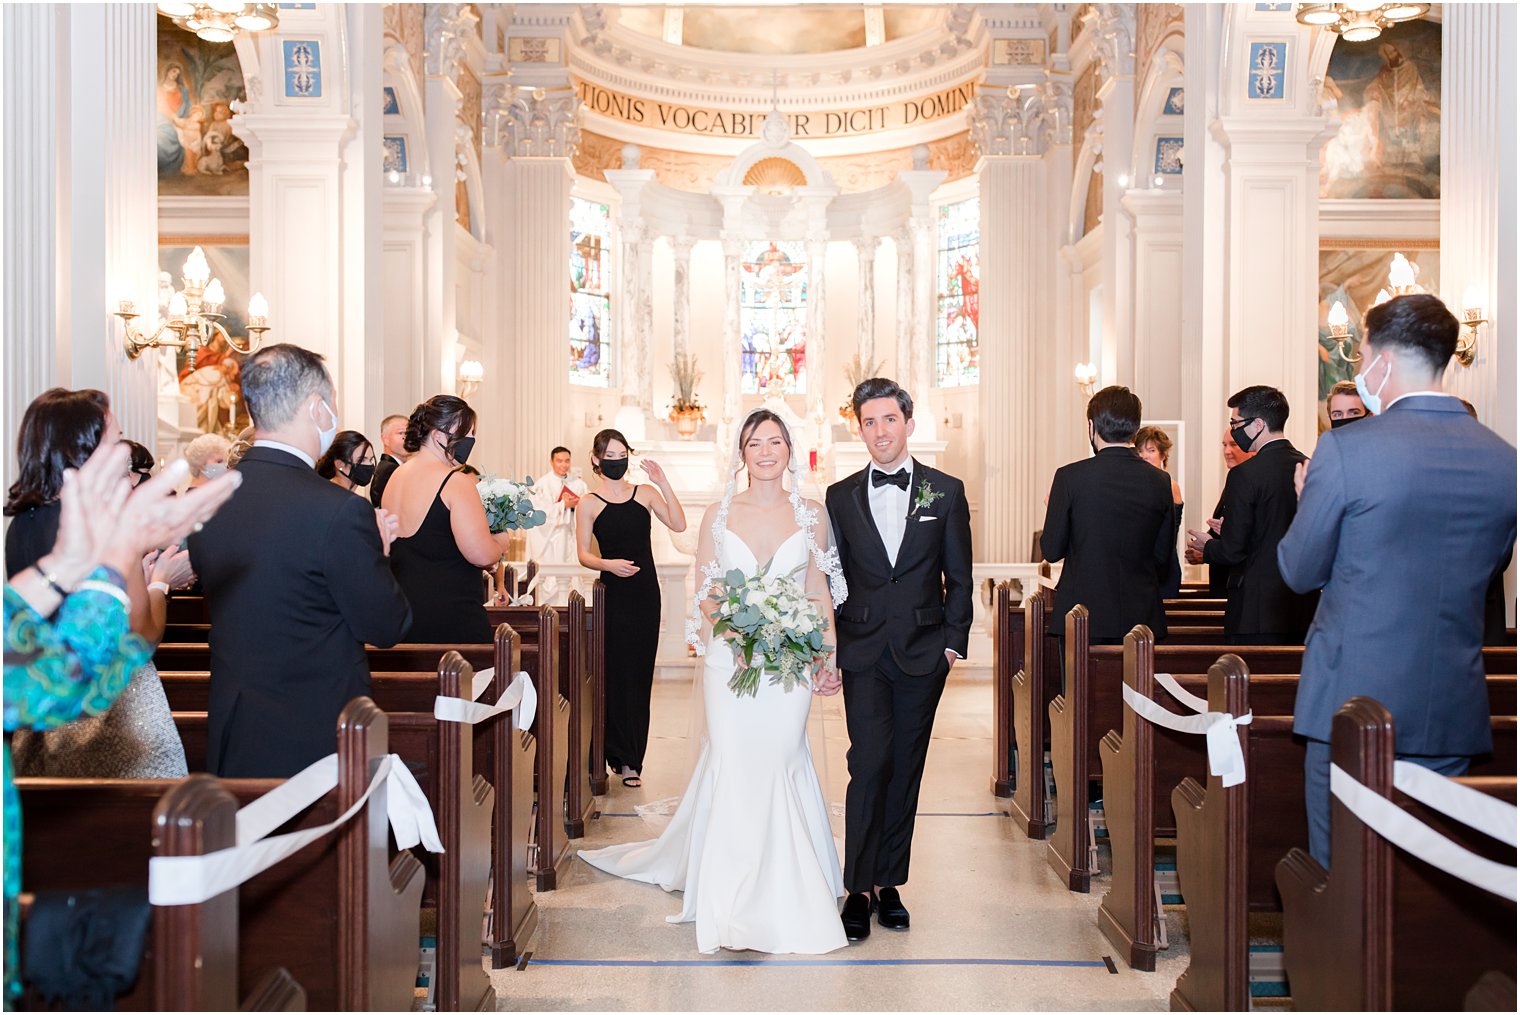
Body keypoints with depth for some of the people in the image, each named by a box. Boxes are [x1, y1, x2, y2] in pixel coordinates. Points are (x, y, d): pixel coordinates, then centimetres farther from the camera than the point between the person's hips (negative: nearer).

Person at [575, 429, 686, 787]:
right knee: (617, 674, -1)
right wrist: (608, 564, -20)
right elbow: (583, 555, -1)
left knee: (640, 675, 6)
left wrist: (662, 482, -11)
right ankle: (625, 758, 12)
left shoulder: (645, 493, 7)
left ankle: (630, 758, 16)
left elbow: (678, 525, -5)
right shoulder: (589, 504, 2)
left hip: (646, 593, 2)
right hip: (614, 595, -2)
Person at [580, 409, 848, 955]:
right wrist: (718, 613, -14)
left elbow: (820, 590, 9)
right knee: (732, 764, -2)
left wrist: (830, 651, 2)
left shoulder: (809, 515, 5)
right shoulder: (720, 513, 4)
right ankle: (735, 901, 10)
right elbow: (702, 591, 6)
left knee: (778, 763, 2)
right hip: (729, 658, 0)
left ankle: (779, 893, 20)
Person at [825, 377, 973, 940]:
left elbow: (958, 576, 5)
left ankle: (889, 882, 20)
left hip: (923, 655, 1)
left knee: (906, 769, 8)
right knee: (871, 763, -8)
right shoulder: (840, 497, 5)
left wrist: (954, 640, -2)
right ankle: (860, 888, 3)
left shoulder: (946, 491, 3)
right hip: (863, 654, 0)